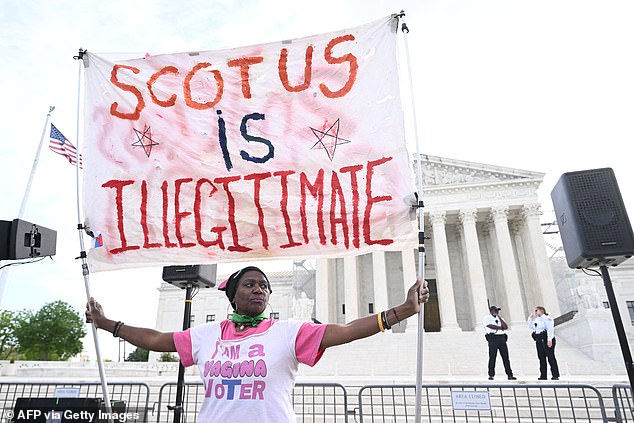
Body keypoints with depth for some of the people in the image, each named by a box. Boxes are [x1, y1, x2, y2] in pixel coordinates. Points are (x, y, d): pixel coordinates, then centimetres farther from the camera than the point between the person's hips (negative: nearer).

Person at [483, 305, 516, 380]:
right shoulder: (487, 318, 4)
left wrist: (499, 317, 1)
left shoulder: (499, 318, 20)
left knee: (506, 357, 3)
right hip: (493, 338, -5)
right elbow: (491, 326, -13)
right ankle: (491, 375, 1)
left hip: (502, 338, 5)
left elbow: (506, 327, 6)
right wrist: (501, 327, -2)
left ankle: (510, 375, 7)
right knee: (492, 357, -5)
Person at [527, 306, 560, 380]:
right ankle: (543, 376, 12)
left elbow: (550, 329, -16)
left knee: (550, 357, -6)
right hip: (539, 341, 8)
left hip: (546, 340, -8)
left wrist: (549, 340, -23)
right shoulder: (536, 319, 17)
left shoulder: (546, 318, -7)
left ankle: (555, 376, -1)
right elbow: (530, 327, 24)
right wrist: (530, 318, 15)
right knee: (541, 358, 8)